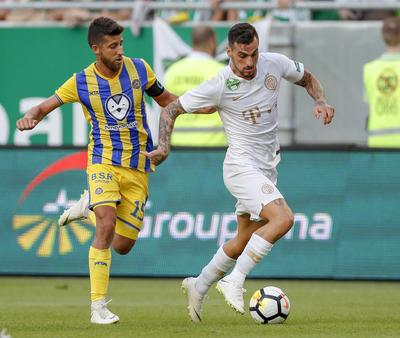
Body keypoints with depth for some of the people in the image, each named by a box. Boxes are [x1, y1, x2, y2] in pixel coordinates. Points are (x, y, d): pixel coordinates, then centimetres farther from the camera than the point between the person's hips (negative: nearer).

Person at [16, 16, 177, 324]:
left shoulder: (139, 69, 0)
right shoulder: (82, 83, -6)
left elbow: (164, 99, 15)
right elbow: (45, 106, 1)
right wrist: (31, 117, -22)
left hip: (138, 168, 3)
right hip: (104, 162, -3)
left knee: (122, 245, 3)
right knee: (106, 225, -26)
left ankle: (92, 206, 36)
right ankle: (98, 305, -19)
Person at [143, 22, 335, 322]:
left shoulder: (275, 64, -5)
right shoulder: (219, 86, -17)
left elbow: (307, 79, 16)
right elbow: (171, 109, -7)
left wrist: (321, 102, -4)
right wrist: (164, 147, -20)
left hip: (267, 168, 7)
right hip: (241, 166, -7)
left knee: (245, 241, 15)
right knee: (283, 218, -26)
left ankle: (199, 286, 33)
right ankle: (234, 281, -20)